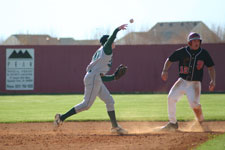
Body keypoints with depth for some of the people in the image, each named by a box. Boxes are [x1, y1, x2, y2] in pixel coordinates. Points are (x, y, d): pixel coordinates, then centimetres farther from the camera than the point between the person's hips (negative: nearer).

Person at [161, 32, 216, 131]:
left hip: (195, 83, -2)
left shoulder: (204, 53, -1)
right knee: (171, 98, -11)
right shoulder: (182, 52, -1)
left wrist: (213, 80, -5)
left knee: (194, 103, -22)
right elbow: (170, 60, 9)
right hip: (182, 81, 2)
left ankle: (201, 123, 2)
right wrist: (165, 70, -8)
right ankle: (173, 123, 4)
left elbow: (211, 67, 7)